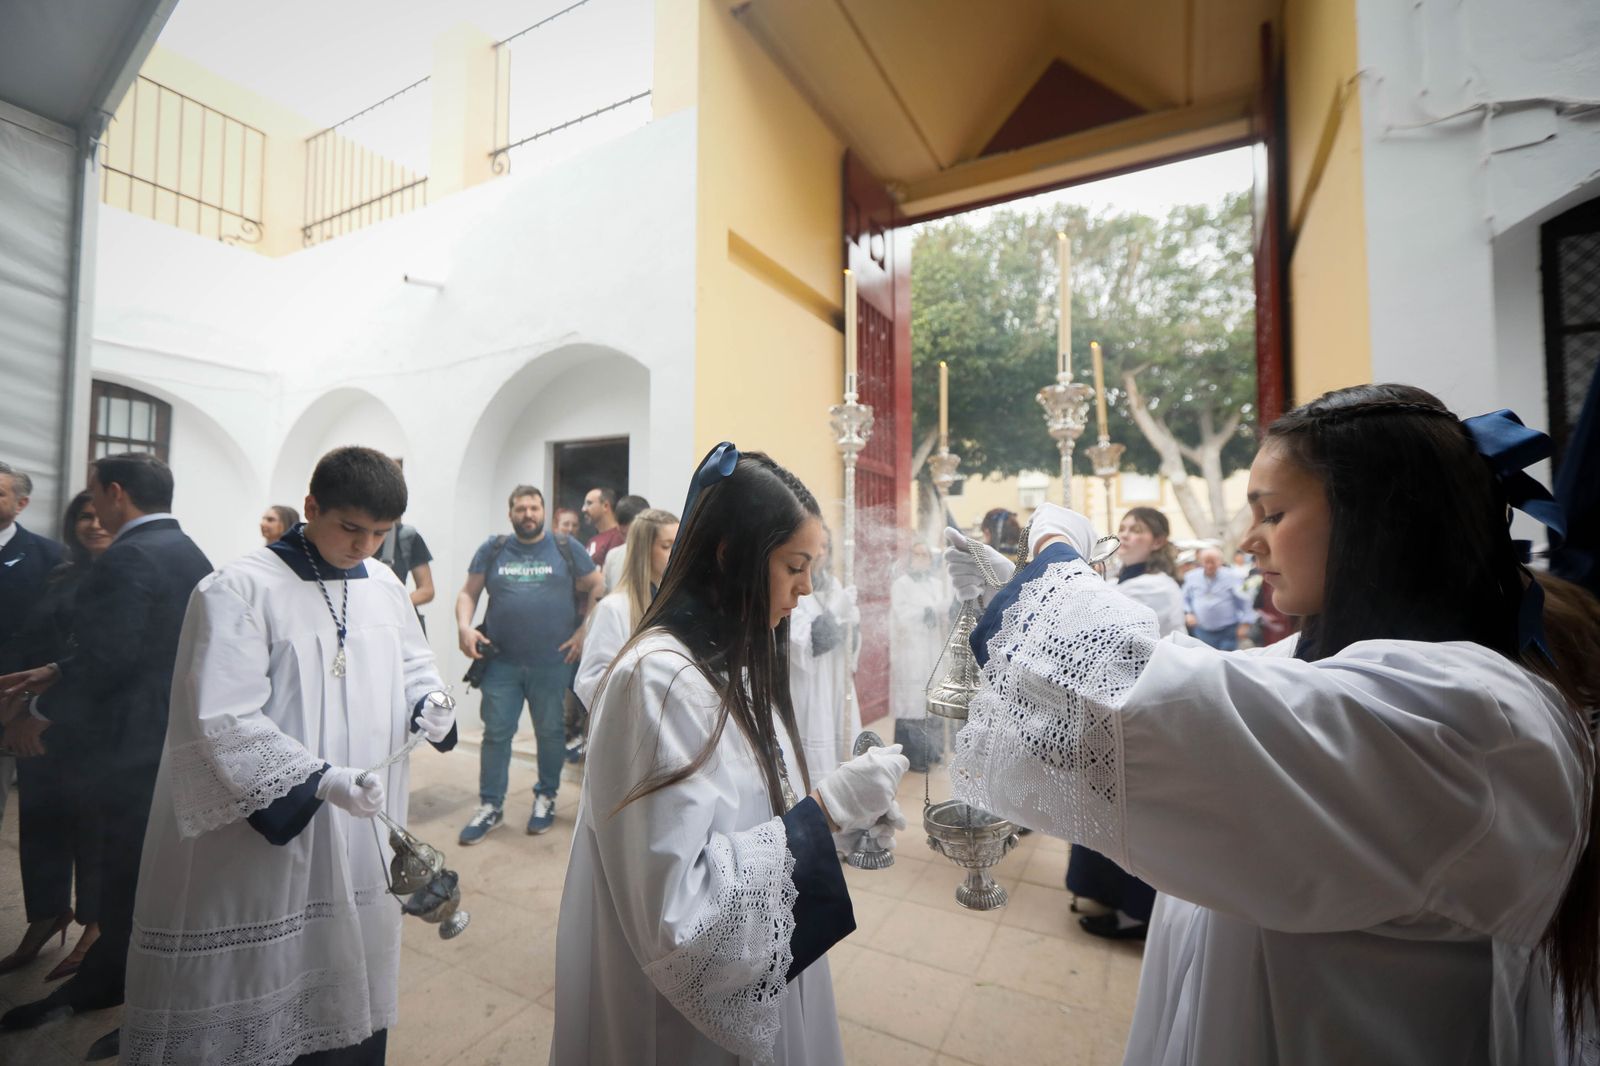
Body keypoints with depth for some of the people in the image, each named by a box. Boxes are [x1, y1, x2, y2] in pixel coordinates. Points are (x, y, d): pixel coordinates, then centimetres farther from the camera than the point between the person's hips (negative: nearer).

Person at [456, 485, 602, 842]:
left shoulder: (565, 548, 2)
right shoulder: (492, 549, 6)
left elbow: (597, 587, 6)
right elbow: (468, 593, 10)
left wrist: (584, 631, -3)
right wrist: (465, 627, -8)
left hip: (552, 663, -1)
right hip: (501, 662, 1)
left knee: (550, 732, 11)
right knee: (496, 733, 9)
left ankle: (546, 798, 30)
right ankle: (490, 806, 25)